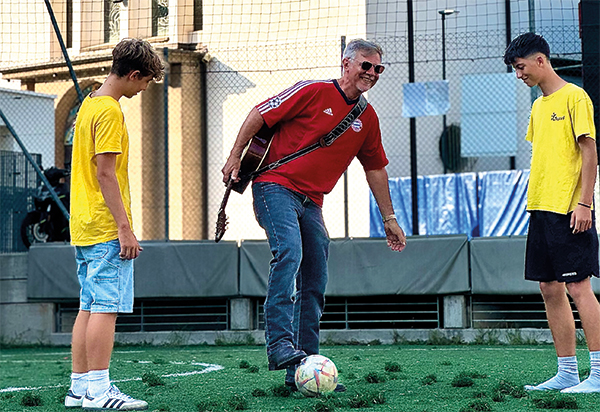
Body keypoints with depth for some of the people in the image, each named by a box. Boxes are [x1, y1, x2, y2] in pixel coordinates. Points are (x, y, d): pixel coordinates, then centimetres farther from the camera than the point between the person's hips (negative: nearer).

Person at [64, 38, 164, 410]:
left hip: (84, 226, 10)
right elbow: (106, 173, -18)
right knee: (107, 308, -9)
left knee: (89, 307, 10)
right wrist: (125, 227, -18)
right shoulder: (110, 111, -12)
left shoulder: (89, 104, 17)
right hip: (106, 228, -10)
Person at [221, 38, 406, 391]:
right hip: (276, 187, -7)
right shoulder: (313, 91, -7)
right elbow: (260, 115, -3)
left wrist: (389, 219, 22)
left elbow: (376, 169, 21)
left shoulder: (367, 118, 11)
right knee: (289, 253, -30)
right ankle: (279, 343, -34)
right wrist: (235, 157, -6)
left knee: (315, 287, 3)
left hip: (311, 202, 7)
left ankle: (303, 372, 8)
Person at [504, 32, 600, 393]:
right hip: (541, 208, 9)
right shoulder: (539, 105, 18)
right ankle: (567, 373, 11)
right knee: (550, 289, 6)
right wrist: (536, 203, 17)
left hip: (568, 209, -9)